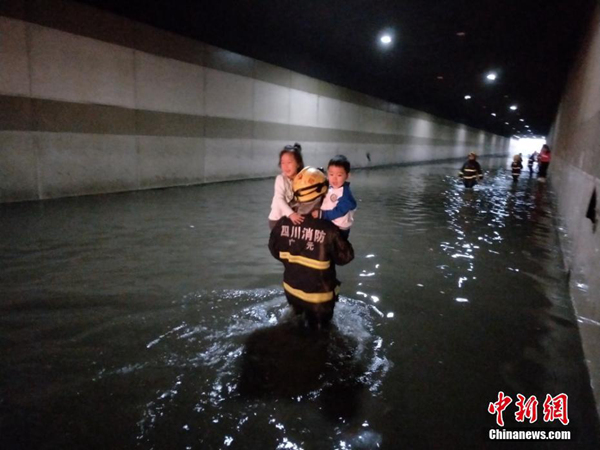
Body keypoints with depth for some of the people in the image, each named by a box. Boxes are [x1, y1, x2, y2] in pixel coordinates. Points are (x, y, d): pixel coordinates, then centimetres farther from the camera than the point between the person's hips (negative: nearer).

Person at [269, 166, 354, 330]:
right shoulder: (328, 229, -29)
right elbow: (345, 257, -14)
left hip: (291, 290, 5)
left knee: (299, 313, 34)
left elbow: (275, 251, 0)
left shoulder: (283, 223, -16)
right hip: (319, 296, -4)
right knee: (319, 322, 24)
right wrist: (340, 237, 3)